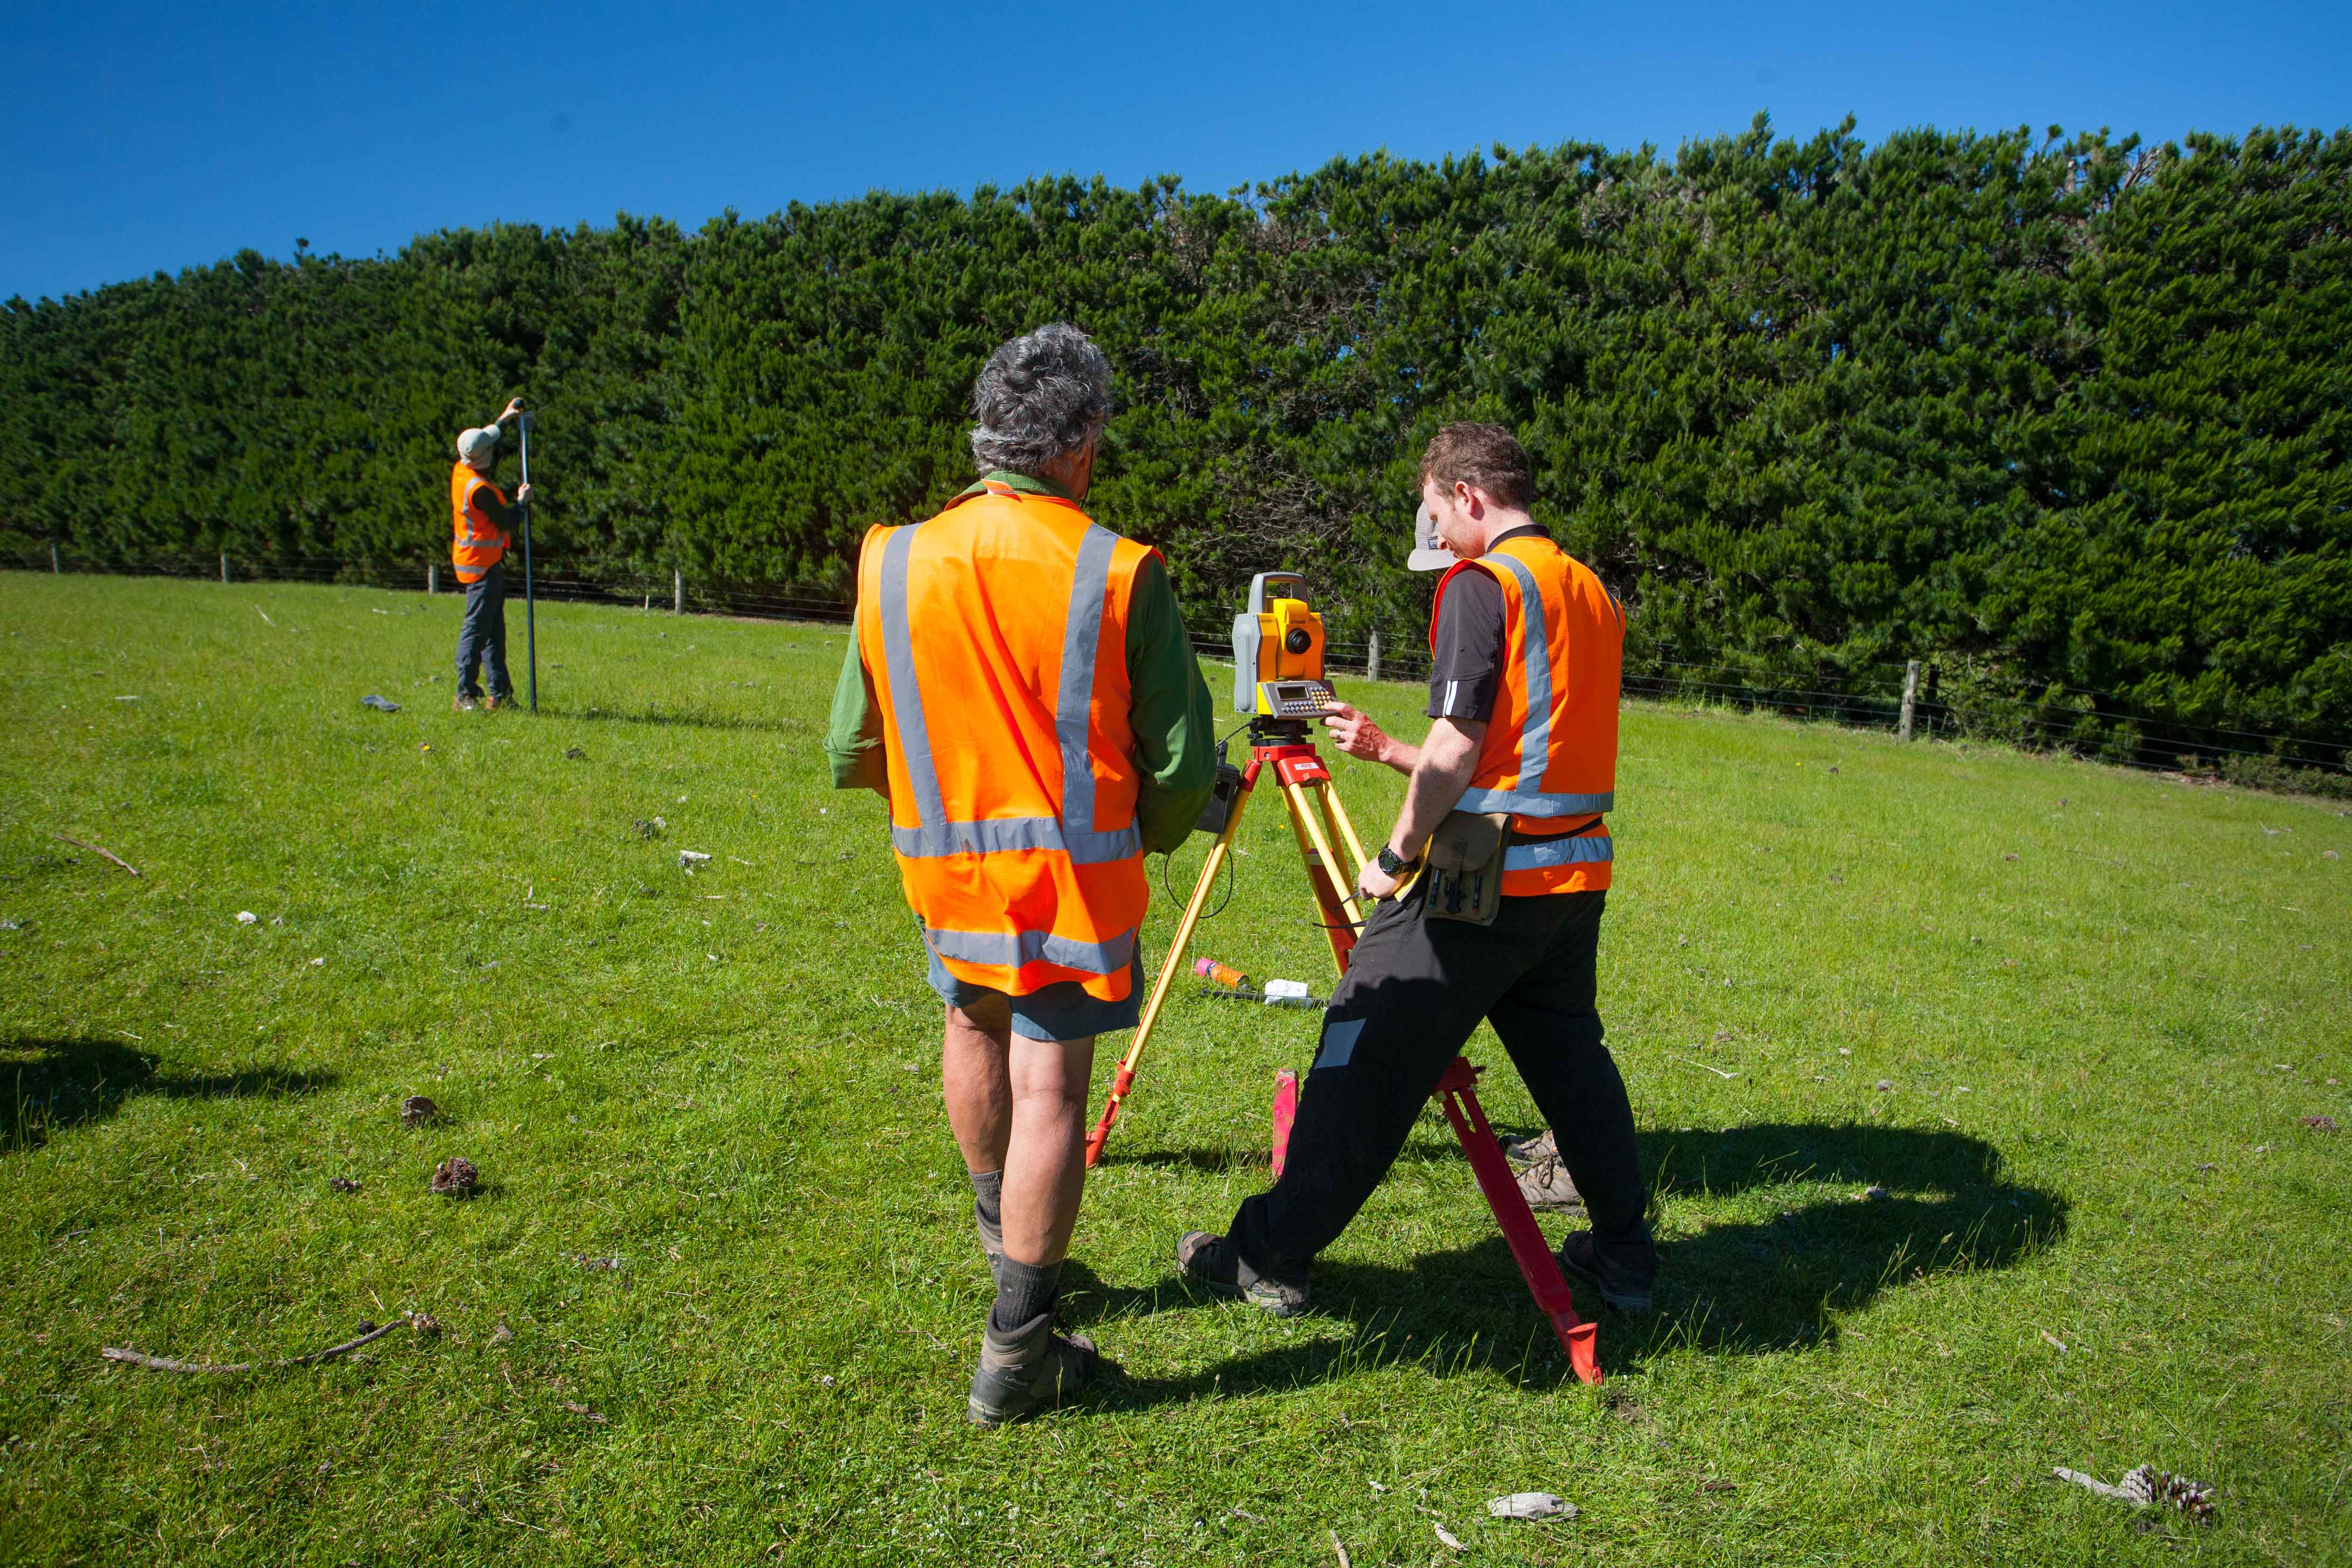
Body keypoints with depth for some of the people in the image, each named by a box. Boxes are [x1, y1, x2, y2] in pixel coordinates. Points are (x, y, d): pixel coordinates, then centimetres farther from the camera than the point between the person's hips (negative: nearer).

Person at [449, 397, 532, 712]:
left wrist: (503, 418, 33)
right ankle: (465, 695, -5)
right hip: (483, 564, -10)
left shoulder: (460, 471, 6)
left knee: (494, 629, 13)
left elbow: (480, 440, 27)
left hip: (474, 561, 10)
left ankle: (499, 694, 17)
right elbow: (508, 522, -14)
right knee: (476, 628, -8)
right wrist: (523, 501, 4)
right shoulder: (480, 489, -22)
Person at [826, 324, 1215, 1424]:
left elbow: (851, 753, 2)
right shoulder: (1119, 574, -13)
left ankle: (1001, 1236, 42)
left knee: (973, 1018, 27)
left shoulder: (895, 560, -3)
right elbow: (1180, 765, -9)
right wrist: (1149, 834, 12)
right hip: (1077, 870, -3)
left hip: (941, 857, 4)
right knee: (1051, 1083, 3)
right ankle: (1016, 1352, 9)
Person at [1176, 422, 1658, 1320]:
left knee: (1365, 1061, -1)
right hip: (1578, 874, 8)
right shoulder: (1596, 592, 16)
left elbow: (1457, 748, -18)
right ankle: (1625, 1256, 29)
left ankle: (1270, 1256, 7)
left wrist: (1395, 856, -8)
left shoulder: (1481, 582, -10)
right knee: (1571, 1060, 21)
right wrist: (1387, 750, 20)